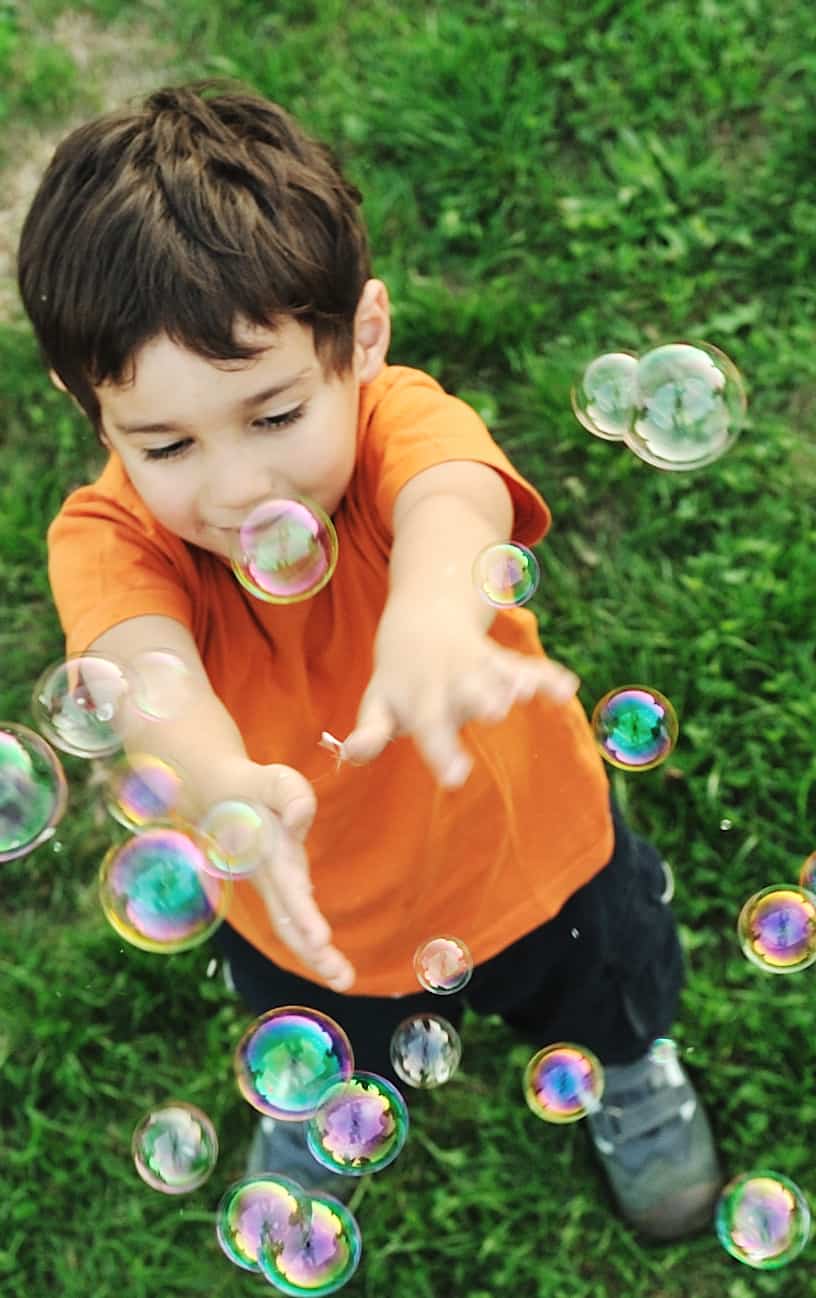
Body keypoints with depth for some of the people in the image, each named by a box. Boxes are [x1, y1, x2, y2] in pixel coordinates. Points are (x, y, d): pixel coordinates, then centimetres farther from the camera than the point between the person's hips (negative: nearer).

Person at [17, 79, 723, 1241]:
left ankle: (630, 1065, 71)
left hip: (533, 861, -1)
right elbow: (144, 663, -50)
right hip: (307, 918, 2)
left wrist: (433, 607, -83)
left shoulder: (398, 423, -34)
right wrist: (227, 786, -74)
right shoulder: (107, 538, -30)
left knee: (613, 1003, 31)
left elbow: (452, 494, -57)